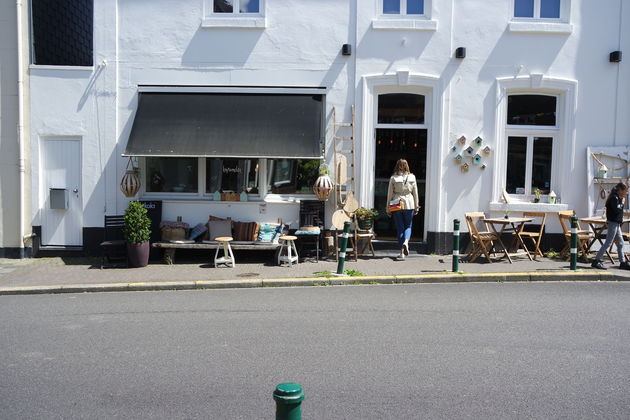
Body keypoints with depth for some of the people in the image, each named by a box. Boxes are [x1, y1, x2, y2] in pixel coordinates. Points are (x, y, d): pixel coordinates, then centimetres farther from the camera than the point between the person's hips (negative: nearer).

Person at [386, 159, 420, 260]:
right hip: (409, 204, 0)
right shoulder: (412, 177, 0)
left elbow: (390, 194, -1)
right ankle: (406, 242, -14)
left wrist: (388, 208, 6)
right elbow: (415, 193, 4)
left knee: (400, 228, 7)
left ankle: (402, 253, 8)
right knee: (408, 226, 15)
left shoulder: (393, 178, -3)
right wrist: (416, 207, 13)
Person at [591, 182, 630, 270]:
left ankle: (623, 262, 20)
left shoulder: (617, 198, 16)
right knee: (608, 243, -9)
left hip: (616, 223, 10)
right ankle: (596, 261, -9)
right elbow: (617, 210, -22)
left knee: (620, 243, 13)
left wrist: (621, 202, 6)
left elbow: (619, 209, 16)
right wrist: (622, 203, -10)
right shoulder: (614, 198, -14)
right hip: (613, 223, -10)